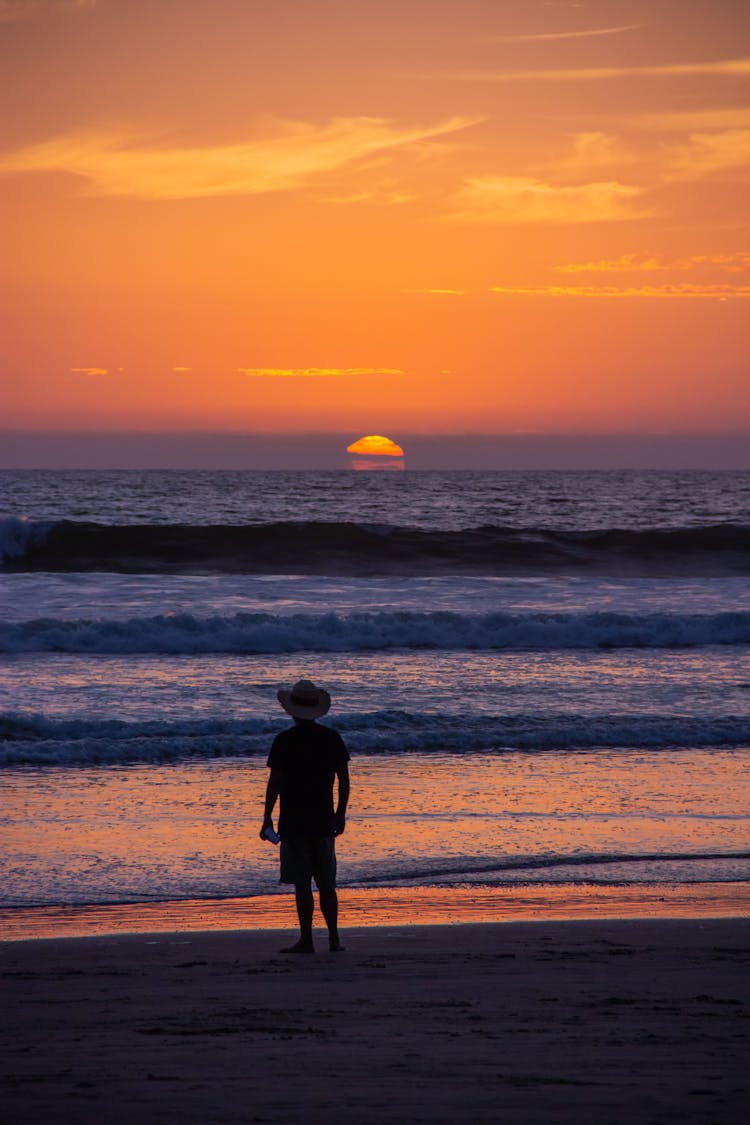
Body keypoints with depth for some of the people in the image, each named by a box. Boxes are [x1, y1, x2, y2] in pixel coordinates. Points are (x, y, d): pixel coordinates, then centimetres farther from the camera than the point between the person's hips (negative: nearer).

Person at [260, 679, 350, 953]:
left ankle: (306, 940, -3)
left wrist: (267, 819, -3)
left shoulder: (285, 740, -10)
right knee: (327, 884, 12)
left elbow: (275, 783, -10)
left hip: (294, 821, -4)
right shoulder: (332, 738, 3)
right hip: (324, 821, 4)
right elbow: (344, 779, 7)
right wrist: (340, 814, 17)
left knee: (302, 883, -2)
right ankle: (334, 939, 14)